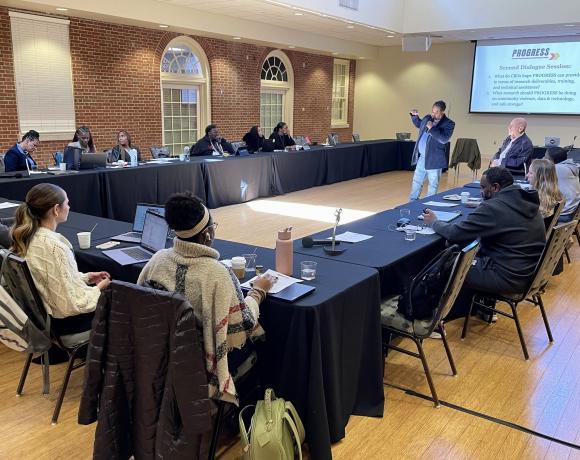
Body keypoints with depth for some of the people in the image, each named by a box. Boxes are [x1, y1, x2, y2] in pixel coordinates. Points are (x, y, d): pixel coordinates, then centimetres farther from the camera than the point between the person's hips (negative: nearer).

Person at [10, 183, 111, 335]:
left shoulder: (28, 237, -5)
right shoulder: (55, 248, -31)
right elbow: (71, 305, -27)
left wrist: (86, 277, 7)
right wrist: (98, 288, -12)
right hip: (62, 322, -8)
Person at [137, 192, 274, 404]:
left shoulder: (158, 259, -11)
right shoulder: (217, 274, -28)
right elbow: (242, 326, -18)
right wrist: (257, 291, -2)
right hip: (200, 363, -6)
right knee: (255, 335, 20)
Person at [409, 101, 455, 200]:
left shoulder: (449, 124, -11)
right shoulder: (427, 118, 7)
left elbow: (444, 139, -24)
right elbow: (419, 124, 29)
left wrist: (432, 128, -29)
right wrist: (414, 116, 11)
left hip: (434, 159, -6)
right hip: (421, 157, 6)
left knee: (433, 184, 5)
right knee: (416, 181, 15)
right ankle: (412, 202, 26)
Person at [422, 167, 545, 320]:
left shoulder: (493, 207, -21)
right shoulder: (526, 202, 5)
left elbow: (456, 234, -17)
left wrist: (433, 222, 0)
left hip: (509, 278, -9)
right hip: (531, 272, 9)